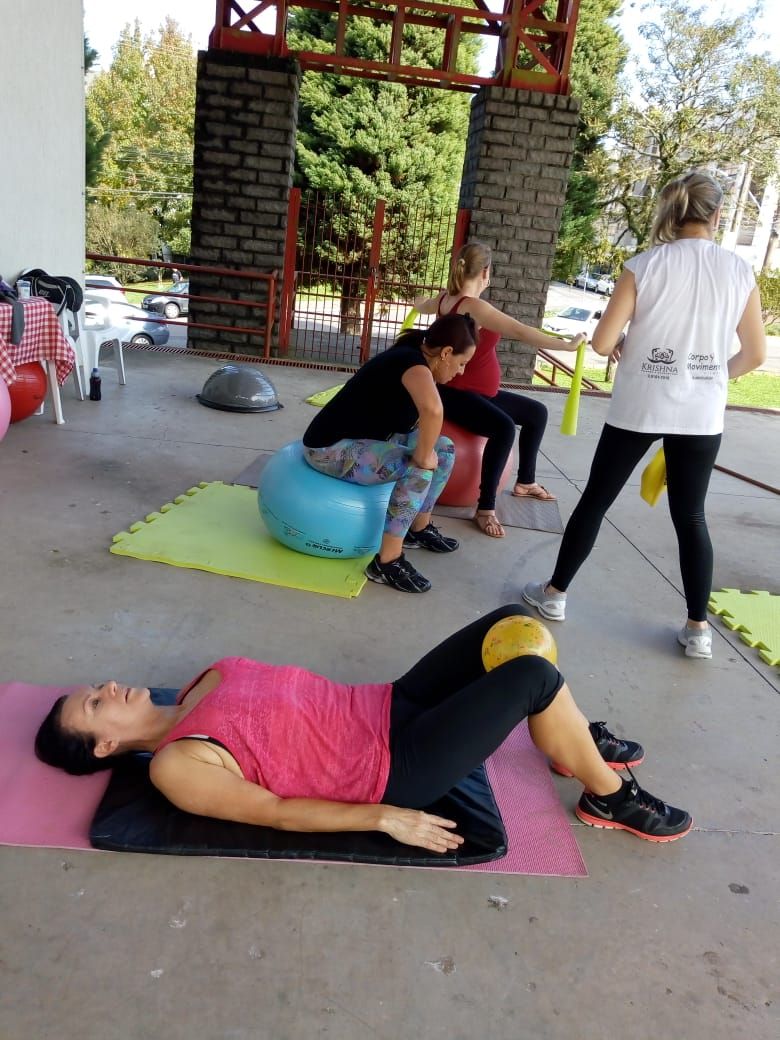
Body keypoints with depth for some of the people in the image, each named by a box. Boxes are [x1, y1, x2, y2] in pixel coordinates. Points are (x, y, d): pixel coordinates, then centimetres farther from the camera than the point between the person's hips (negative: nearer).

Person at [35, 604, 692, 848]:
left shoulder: (203, 686, 13)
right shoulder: (175, 767, -10)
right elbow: (277, 811, -13)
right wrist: (383, 817, -17)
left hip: (386, 708, 8)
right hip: (396, 767, -8)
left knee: (513, 622, 1)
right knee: (534, 675, -19)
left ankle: (575, 741, 23)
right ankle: (610, 798, 6)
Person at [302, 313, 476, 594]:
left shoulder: (414, 358, 4)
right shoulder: (413, 361, -24)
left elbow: (421, 417, 19)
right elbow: (432, 410, -45)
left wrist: (426, 449, 2)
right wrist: (423, 456, -30)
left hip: (363, 439, 10)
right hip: (330, 447, -10)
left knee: (445, 449, 7)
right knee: (418, 468, -27)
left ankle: (420, 529, 22)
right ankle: (387, 562, -21)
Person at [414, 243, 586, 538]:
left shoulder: (445, 299, 6)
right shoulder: (473, 307, -23)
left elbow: (421, 305, 30)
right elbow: (521, 331, -29)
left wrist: (422, 300, 54)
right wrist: (568, 345, -24)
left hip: (477, 392, 11)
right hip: (457, 394, -11)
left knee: (536, 412, 16)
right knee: (504, 427, -37)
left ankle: (525, 482, 30)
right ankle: (485, 508, -30)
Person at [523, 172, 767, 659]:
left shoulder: (645, 265, -6)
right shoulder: (740, 270, 1)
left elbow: (602, 341, -9)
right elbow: (755, 354, 4)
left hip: (638, 406, -2)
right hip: (702, 413, 2)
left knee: (596, 500, 11)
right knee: (691, 516, 11)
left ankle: (555, 593, 22)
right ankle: (698, 628, 15)